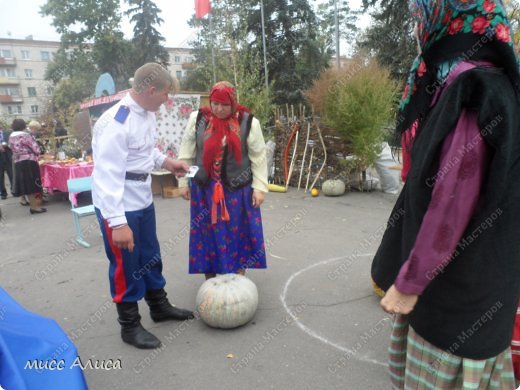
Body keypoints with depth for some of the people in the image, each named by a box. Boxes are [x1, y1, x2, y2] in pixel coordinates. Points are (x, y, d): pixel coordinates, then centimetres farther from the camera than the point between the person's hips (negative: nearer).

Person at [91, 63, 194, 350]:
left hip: (142, 199, 8)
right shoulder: (116, 123, -25)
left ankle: (159, 306, 42)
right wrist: (117, 222, -30)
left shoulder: (147, 114, 1)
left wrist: (165, 161, 6)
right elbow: (108, 174, -28)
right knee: (126, 265, 7)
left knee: (150, 256, 21)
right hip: (118, 205, -8)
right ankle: (130, 326, 28)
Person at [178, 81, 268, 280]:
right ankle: (210, 279, 28)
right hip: (205, 188, 2)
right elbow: (187, 153, 4)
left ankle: (240, 277, 27)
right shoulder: (197, 119, -3)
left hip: (237, 189, -1)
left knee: (238, 233, 9)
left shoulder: (248, 122, -7)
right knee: (207, 233, 10)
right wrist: (183, 182, 4)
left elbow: (258, 157, -3)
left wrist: (259, 187, -5)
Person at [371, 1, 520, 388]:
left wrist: (409, 281, -17)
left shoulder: (471, 90, -22)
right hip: (463, 269, 9)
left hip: (458, 278, -9)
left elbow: (453, 204, -25)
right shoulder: (479, 82, 9)